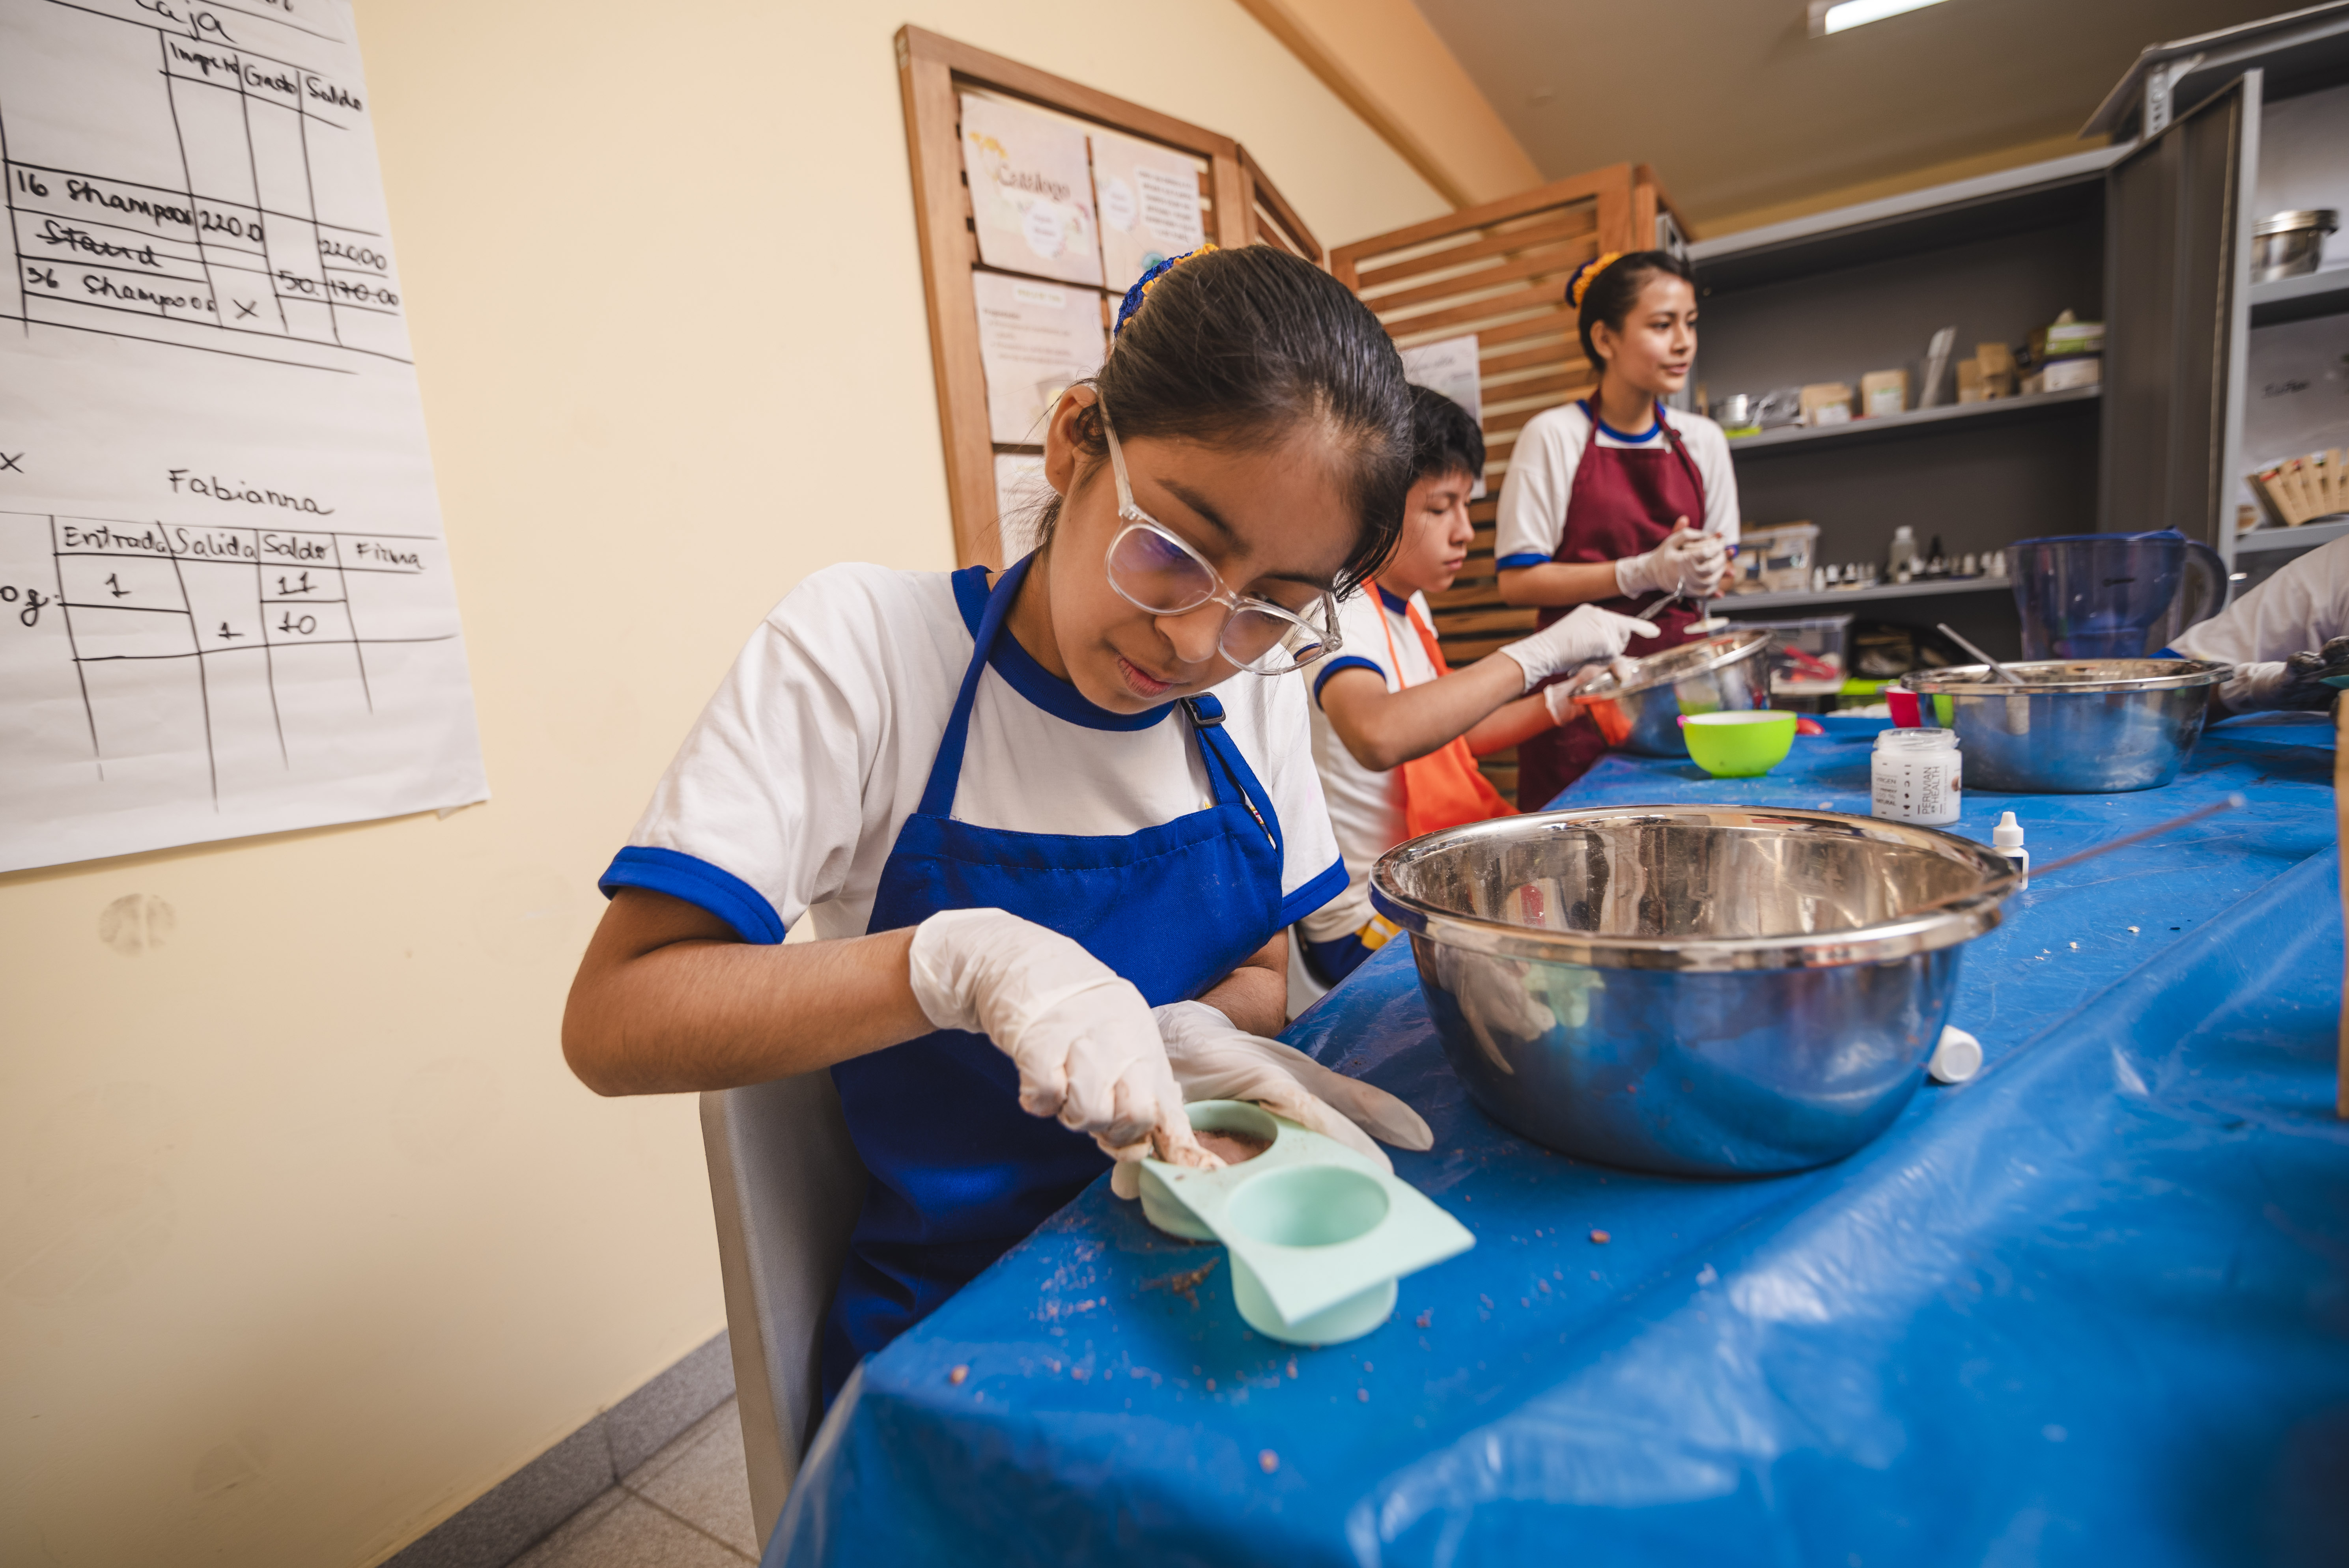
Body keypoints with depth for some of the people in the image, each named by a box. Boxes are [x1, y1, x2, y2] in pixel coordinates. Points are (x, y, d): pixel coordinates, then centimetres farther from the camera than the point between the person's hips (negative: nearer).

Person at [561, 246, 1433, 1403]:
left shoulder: (1255, 686, -2)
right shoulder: (863, 645, -14)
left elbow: (1263, 970, 6)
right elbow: (611, 1022, -17)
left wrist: (1188, 1035, -16)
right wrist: (958, 959, -31)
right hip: (955, 1313, -4)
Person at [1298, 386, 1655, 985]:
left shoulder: (1406, 603, 10)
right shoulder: (1336, 611, -20)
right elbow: (1378, 736, -42)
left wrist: (1561, 700, 8)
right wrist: (1538, 653, -35)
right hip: (1368, 928, -9)